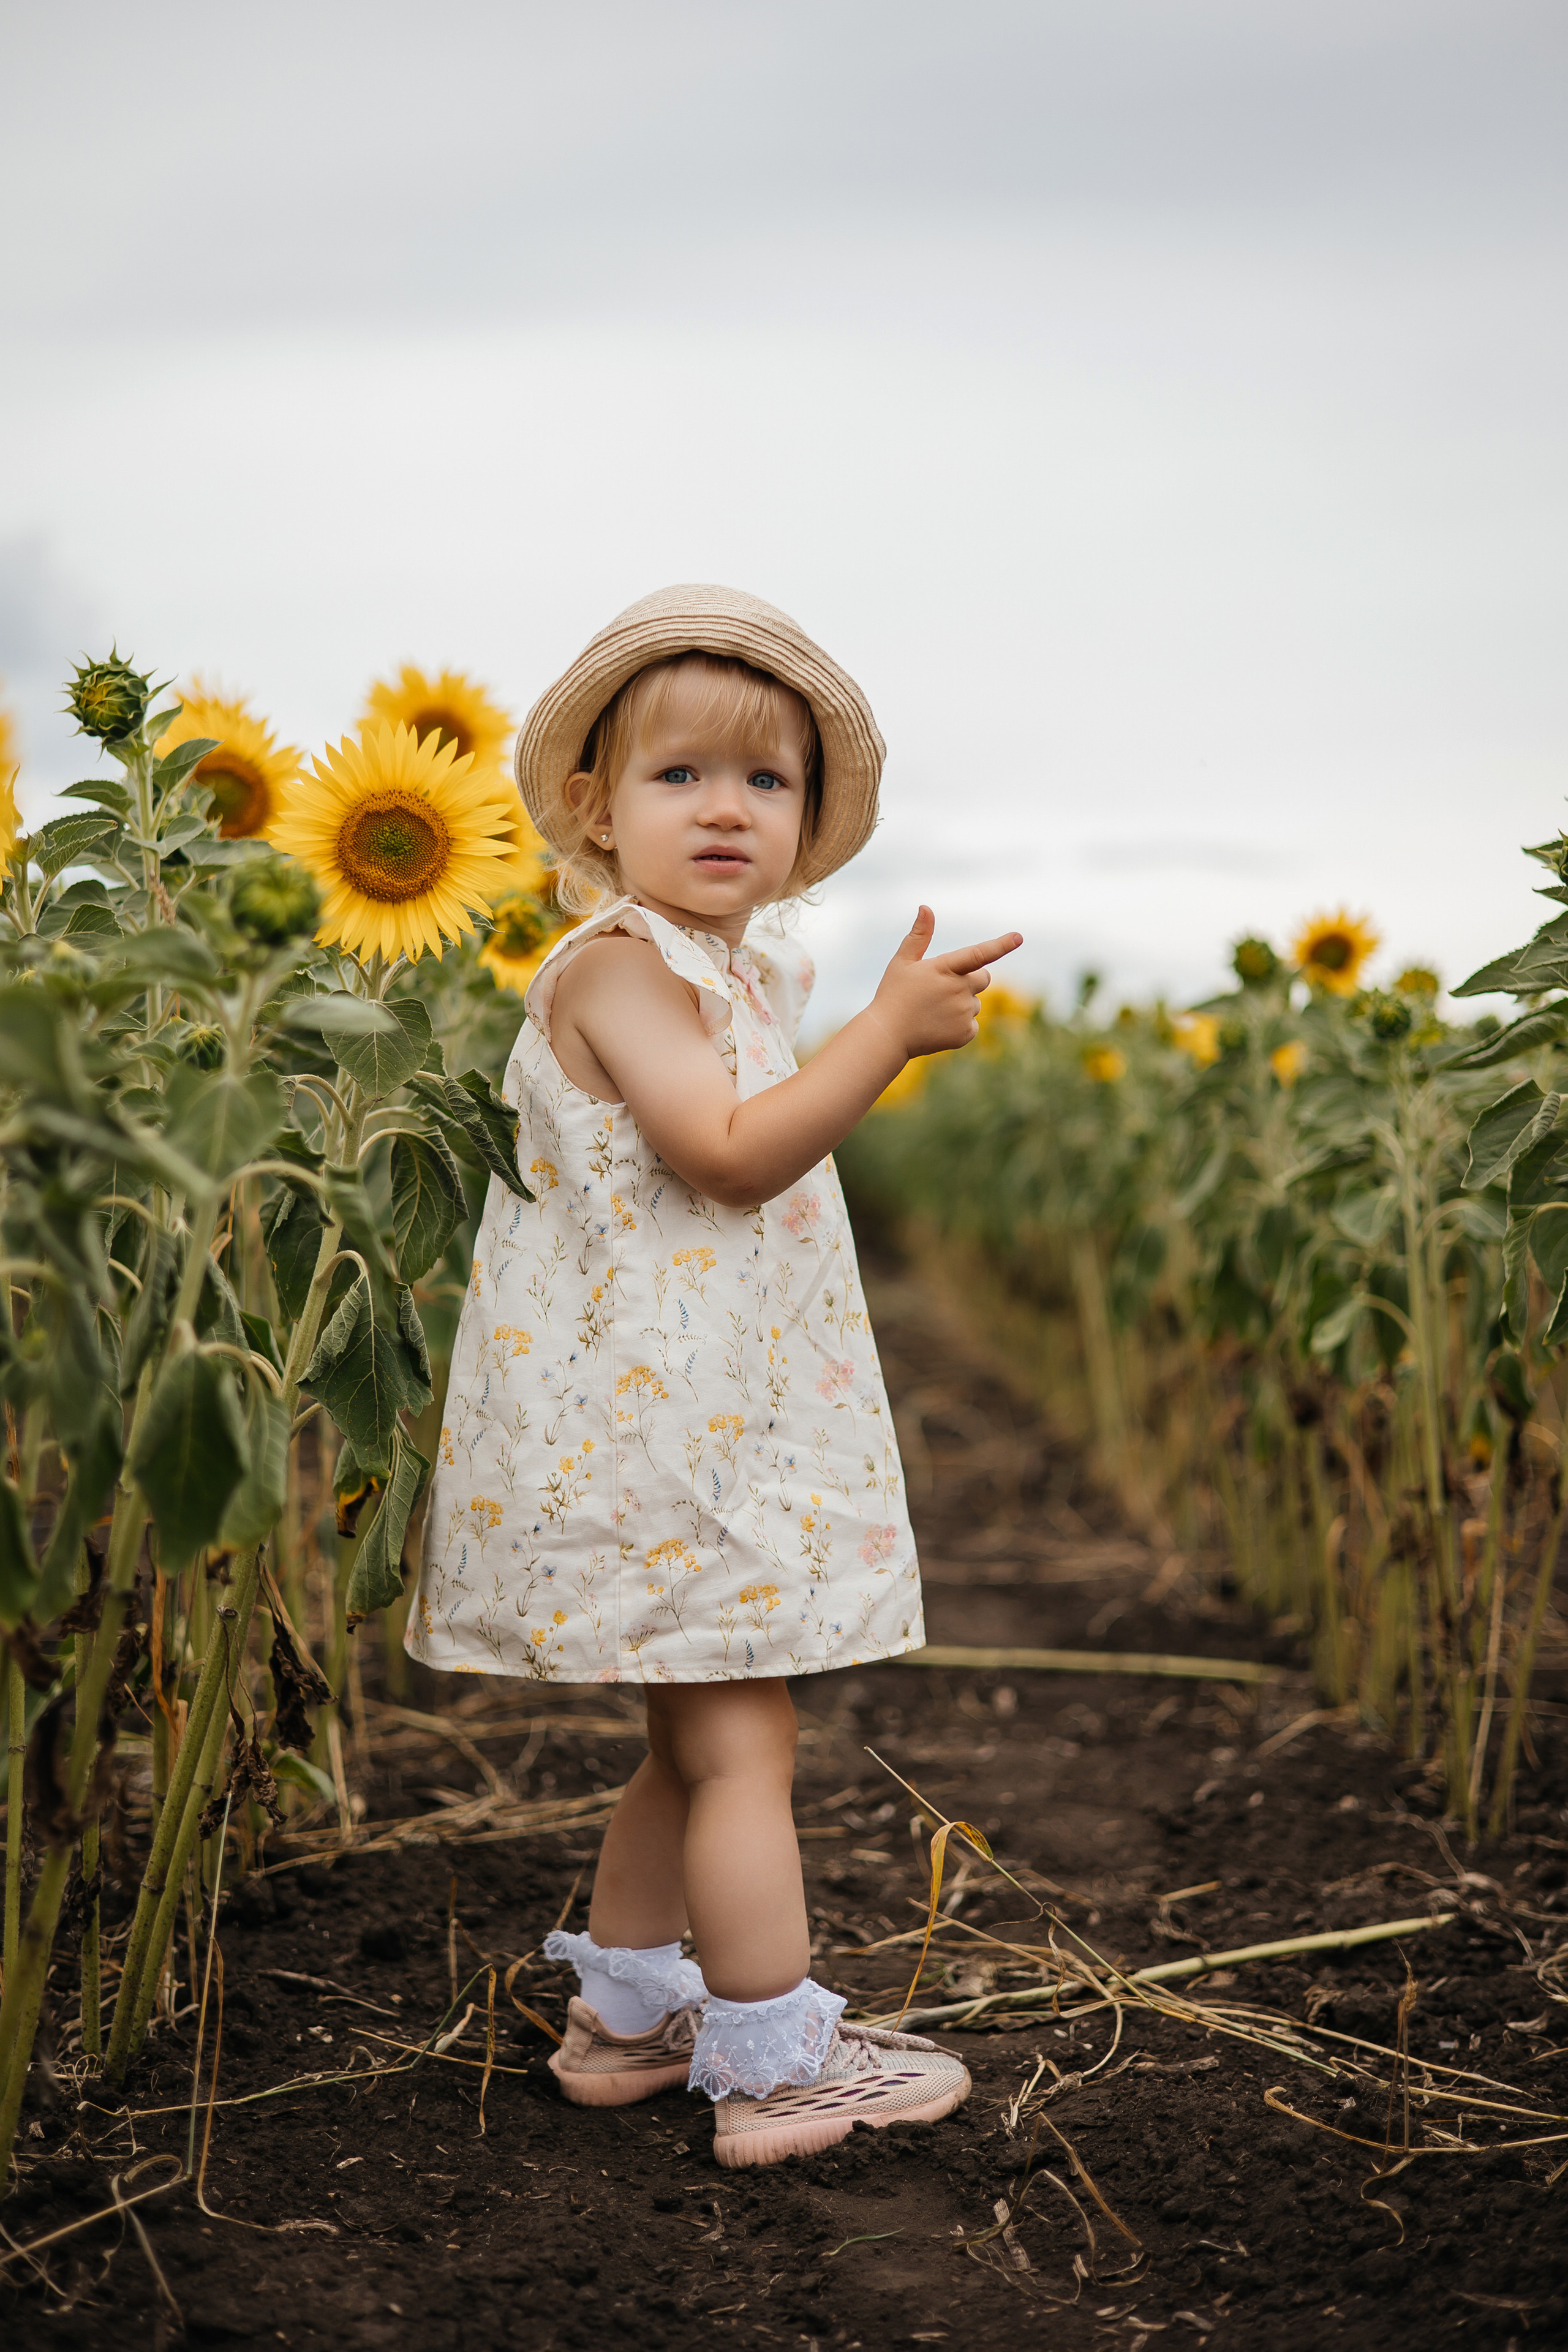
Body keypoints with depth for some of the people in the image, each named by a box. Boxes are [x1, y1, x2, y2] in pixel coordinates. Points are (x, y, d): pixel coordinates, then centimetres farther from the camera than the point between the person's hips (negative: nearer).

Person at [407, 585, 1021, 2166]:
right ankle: (776, 2069, 3)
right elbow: (732, 1153, -25)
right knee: (740, 1739, -5)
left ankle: (621, 2011, 29)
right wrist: (888, 1029, -26)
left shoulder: (726, 972, 16)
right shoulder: (618, 967, -14)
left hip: (715, 1424, 10)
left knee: (697, 1740, 17)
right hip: (652, 1425, -10)